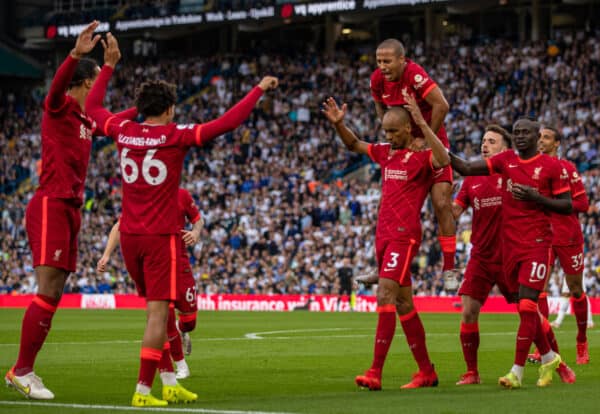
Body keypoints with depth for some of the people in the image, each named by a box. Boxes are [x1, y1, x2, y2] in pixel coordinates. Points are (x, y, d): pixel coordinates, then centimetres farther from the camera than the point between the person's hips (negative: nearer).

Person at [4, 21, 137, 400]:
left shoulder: (85, 120, 17)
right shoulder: (60, 108, -8)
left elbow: (110, 123, 41)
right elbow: (58, 85, -31)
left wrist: (140, 110, 42)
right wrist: (76, 54, -47)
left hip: (70, 209, 9)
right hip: (51, 207, -9)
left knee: (54, 294, 7)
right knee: (48, 291, -14)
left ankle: (24, 370, 11)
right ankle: (21, 370, -11)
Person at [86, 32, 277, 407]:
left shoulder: (124, 132, 2)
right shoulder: (176, 136, -11)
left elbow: (93, 107, 21)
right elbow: (228, 122, -14)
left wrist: (109, 66, 27)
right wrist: (260, 89, -4)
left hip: (130, 235, 6)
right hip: (160, 236, -6)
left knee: (157, 308, 16)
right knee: (158, 312, -5)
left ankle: (169, 382, 18)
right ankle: (143, 390, -9)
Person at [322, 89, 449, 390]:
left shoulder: (421, 157, -8)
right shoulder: (385, 153, 15)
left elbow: (443, 160, -32)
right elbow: (354, 145, 30)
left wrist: (422, 123, -34)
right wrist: (339, 125, 12)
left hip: (404, 235, -9)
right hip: (384, 234, 9)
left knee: (385, 296, -17)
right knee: (403, 304, 11)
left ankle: (375, 373, -21)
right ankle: (426, 372, 19)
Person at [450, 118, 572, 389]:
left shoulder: (551, 166, -3)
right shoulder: (505, 161, 9)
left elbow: (567, 206, -2)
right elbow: (466, 169, 2)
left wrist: (535, 197, -14)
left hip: (537, 243, -5)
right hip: (510, 243, 5)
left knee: (527, 306, -11)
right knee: (525, 308, 11)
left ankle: (517, 371, -10)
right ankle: (549, 357, 30)